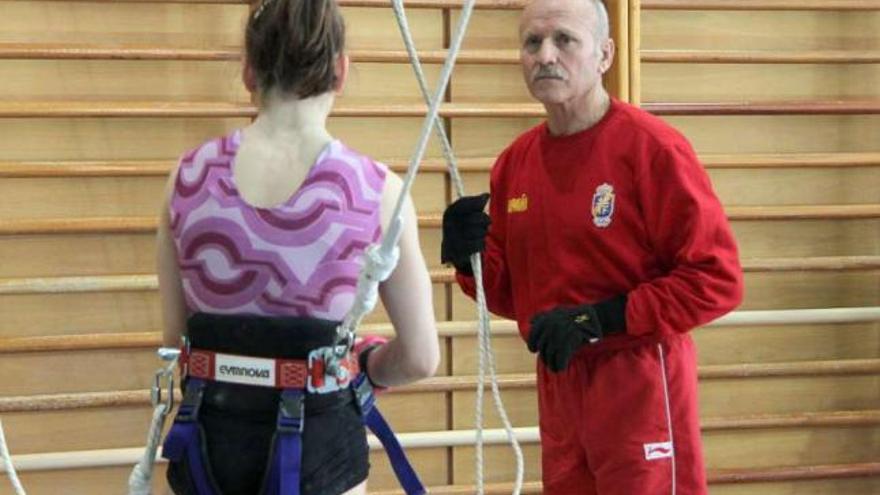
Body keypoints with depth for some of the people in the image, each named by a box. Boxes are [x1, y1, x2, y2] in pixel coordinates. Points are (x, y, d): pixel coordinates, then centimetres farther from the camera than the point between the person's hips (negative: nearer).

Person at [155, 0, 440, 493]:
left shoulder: (189, 177, -3)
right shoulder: (378, 190, -10)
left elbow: (176, 337, 5)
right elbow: (420, 358, -4)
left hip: (209, 438, 2)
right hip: (316, 441, -2)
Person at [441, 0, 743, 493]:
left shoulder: (653, 147, -14)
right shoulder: (515, 161, 6)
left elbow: (718, 279, -17)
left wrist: (600, 319, -20)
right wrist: (473, 260, -6)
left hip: (638, 386, -6)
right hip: (557, 387, 6)